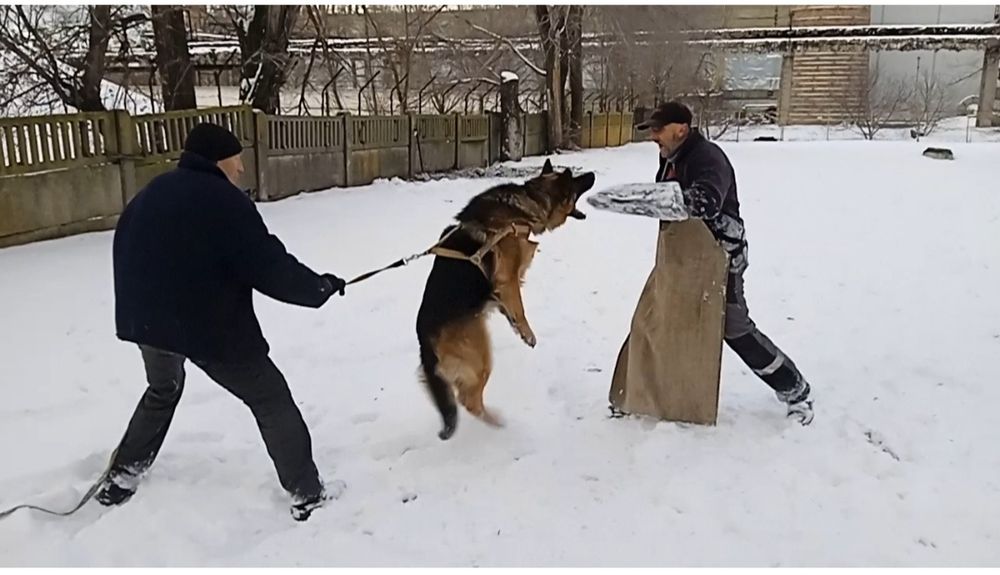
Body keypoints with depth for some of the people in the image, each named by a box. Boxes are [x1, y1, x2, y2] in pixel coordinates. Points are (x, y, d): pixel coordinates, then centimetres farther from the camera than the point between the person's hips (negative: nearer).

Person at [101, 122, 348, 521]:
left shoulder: (151, 195, 9)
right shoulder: (226, 202, -15)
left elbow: (125, 253, 16)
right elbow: (271, 268, -18)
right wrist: (320, 287, -3)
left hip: (145, 321, 8)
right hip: (209, 327, -7)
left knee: (162, 390, 35)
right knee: (271, 400, 6)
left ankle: (121, 479, 40)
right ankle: (307, 495, 7)